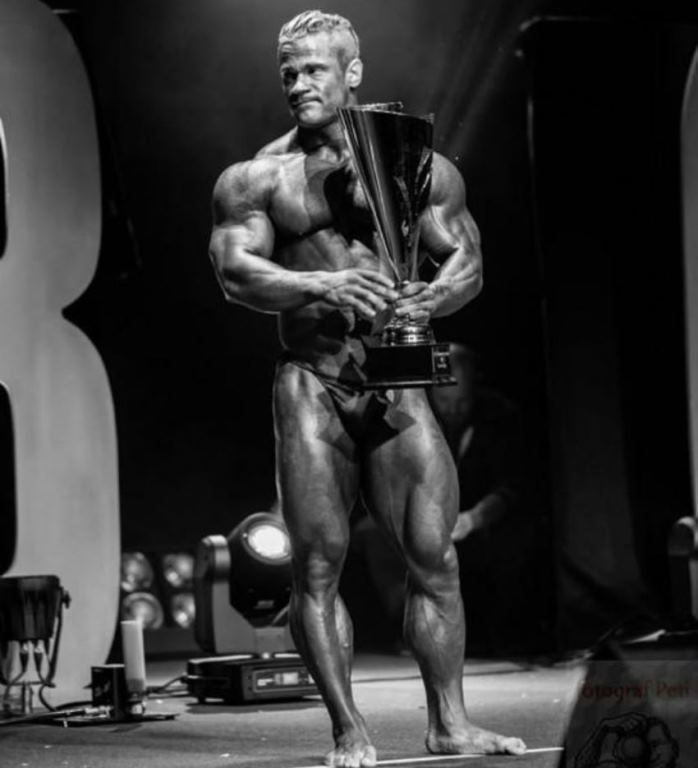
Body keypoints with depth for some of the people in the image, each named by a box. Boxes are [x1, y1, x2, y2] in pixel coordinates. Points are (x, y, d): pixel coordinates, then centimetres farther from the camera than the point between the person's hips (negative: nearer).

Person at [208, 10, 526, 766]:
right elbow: (235, 273, -8)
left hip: (397, 384, 1)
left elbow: (467, 260, 4)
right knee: (318, 564, -2)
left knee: (435, 556, -2)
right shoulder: (254, 179, 5)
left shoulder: (419, 166, 8)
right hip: (311, 384, -1)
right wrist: (323, 286, -25)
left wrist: (430, 299, -19)